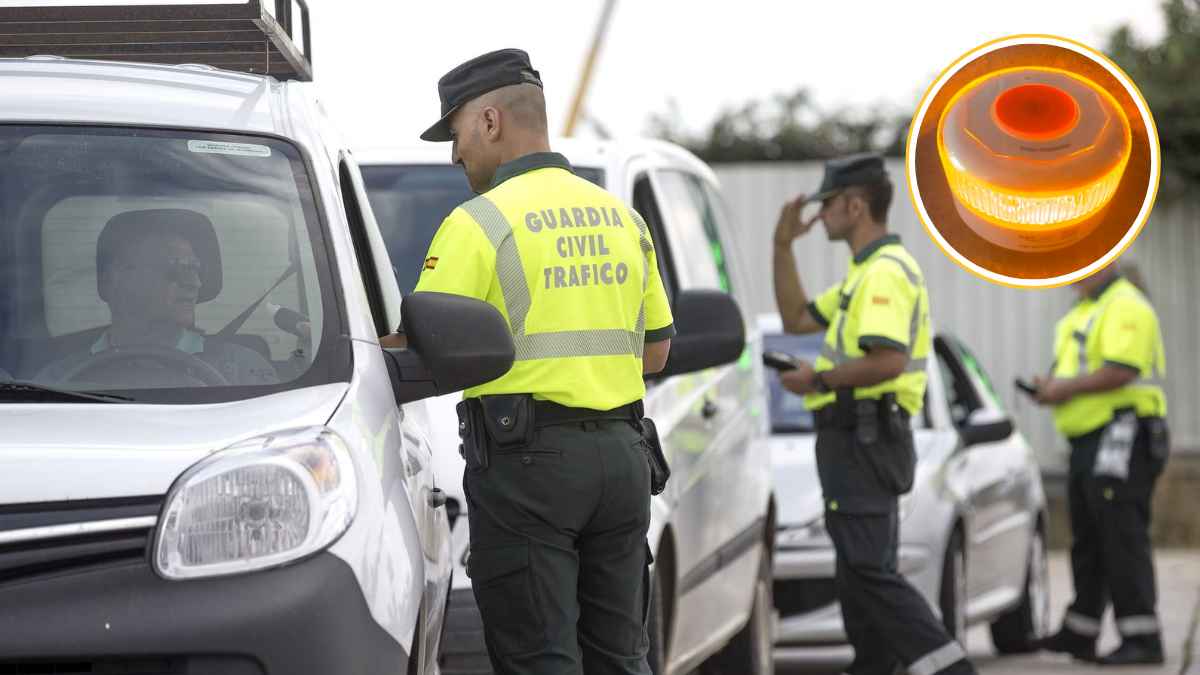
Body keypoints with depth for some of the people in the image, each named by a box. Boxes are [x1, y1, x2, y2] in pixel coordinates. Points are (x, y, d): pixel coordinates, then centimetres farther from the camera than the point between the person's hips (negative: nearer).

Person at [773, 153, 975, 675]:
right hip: (860, 439, 11)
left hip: (861, 437, -11)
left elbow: (887, 360, -27)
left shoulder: (886, 271, -15)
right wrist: (783, 247, 19)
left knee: (870, 572, -17)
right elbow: (798, 319, 25)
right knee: (859, 573, 14)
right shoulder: (867, 273, 20)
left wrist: (820, 379, -16)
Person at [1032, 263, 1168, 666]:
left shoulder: (1125, 307, -12)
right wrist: (1051, 387, 8)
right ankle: (1079, 634, 22)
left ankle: (1142, 639, -12)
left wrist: (1066, 388, -15)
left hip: (1121, 438, -10)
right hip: (1087, 442, 10)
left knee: (1122, 538, -12)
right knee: (1087, 541, 14)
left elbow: (1120, 372, -24)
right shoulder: (1084, 311, 21)